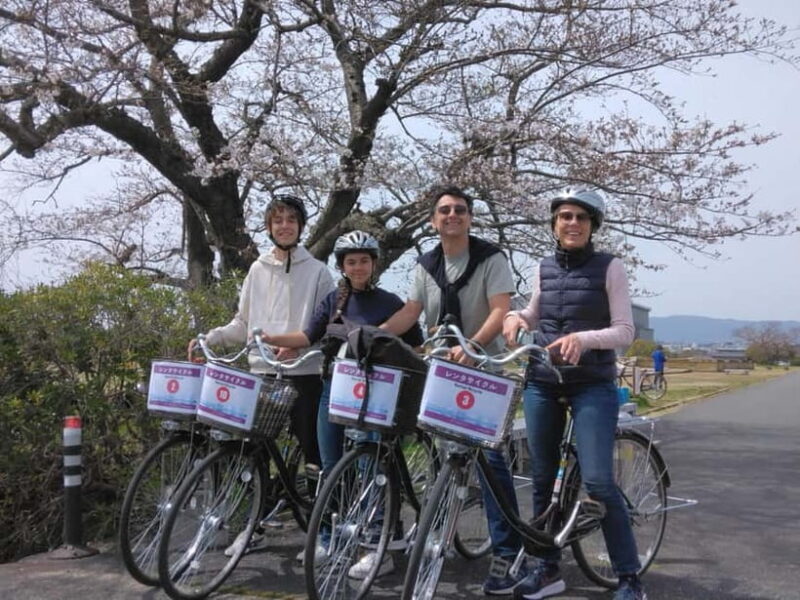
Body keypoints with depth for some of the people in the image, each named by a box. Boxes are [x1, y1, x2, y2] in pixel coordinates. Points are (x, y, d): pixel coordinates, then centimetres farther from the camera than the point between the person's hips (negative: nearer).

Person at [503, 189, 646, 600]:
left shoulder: (609, 267, -4)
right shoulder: (545, 268, 8)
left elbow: (625, 332, -7)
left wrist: (583, 338, -25)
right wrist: (514, 316, -1)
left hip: (592, 385, -4)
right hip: (541, 382, 5)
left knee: (598, 481, -12)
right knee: (542, 479, 7)